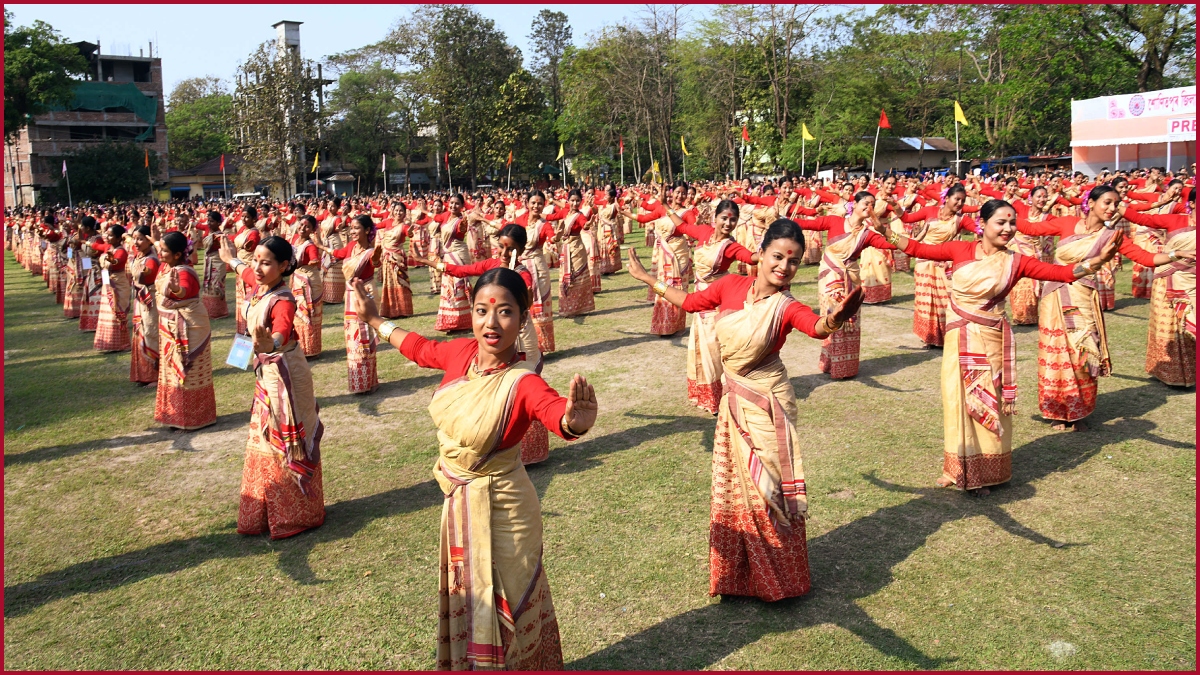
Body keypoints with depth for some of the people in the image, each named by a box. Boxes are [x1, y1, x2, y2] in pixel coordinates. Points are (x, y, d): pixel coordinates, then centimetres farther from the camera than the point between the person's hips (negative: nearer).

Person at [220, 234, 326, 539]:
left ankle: (298, 515, 19)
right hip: (266, 376, 9)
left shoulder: (283, 301, -26)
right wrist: (232, 260, 42)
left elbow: (281, 334, -46)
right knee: (264, 442, 18)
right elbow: (245, 271, 22)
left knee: (287, 444, 3)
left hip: (285, 377, -9)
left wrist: (269, 343, -68)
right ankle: (266, 513, 35)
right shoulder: (258, 284, -4)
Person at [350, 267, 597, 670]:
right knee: (466, 602, 27)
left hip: (499, 508, -7)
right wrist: (375, 321, 25)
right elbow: (421, 349, 12)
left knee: (501, 610, 13)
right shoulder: (463, 353, -10)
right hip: (459, 501, 7)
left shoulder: (522, 383, -27)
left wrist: (574, 421, -71)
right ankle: (466, 666, 50)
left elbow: (557, 413, -48)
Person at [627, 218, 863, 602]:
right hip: (734, 399, 5)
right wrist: (646, 279, 18)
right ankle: (737, 571, 35)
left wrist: (832, 321, -62)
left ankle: (777, 577, 24)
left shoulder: (787, 308, -16)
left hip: (766, 403, -4)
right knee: (732, 486, 16)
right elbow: (691, 302, 12)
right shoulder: (731, 286, -5)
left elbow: (816, 327, -38)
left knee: (768, 486, 4)